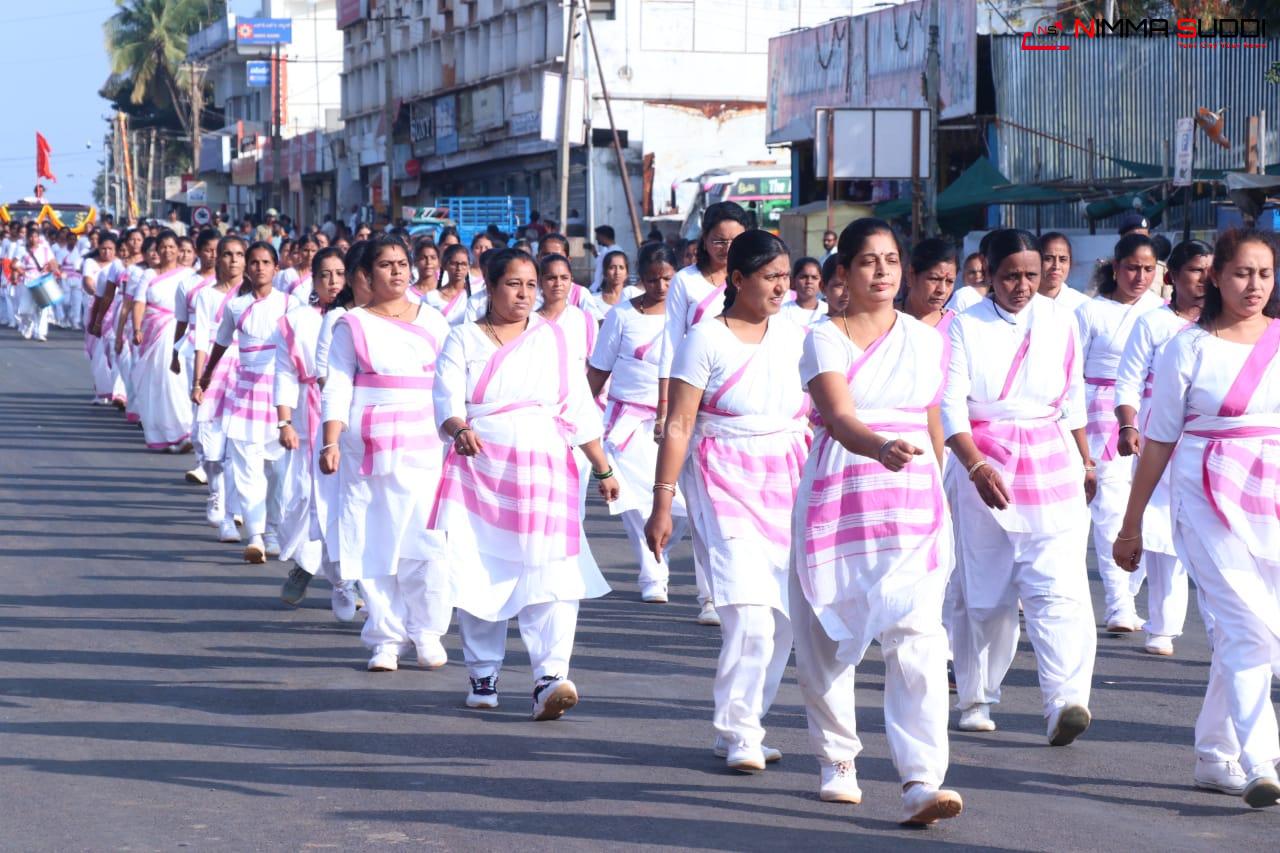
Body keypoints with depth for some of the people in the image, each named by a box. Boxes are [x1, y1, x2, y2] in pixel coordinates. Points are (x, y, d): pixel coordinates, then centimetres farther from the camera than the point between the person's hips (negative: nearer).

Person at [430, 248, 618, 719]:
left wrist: (602, 468, 13)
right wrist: (460, 429, -28)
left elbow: (579, 407, 15)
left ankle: (550, 678, -22)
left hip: (545, 469, 1)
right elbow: (447, 400, -7)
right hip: (480, 467, -1)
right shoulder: (464, 339, 7)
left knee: (551, 573, -13)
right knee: (479, 572, 0)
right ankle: (483, 676, 14)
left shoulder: (552, 337, 14)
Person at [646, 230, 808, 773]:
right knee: (748, 610, -16)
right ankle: (739, 736, -7)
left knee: (784, 612, 0)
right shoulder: (706, 340, -4)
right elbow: (678, 424, -7)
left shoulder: (794, 337, 11)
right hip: (724, 481, -5)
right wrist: (662, 503, -12)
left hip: (788, 480, 5)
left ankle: (742, 725, 13)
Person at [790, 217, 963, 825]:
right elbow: (840, 417, -20)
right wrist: (881, 447, -40)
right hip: (840, 495, -2)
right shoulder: (825, 340, -3)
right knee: (829, 637, 5)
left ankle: (920, 782, -19)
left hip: (914, 500, 2)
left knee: (918, 635, -12)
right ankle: (837, 761, 26)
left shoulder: (926, 340, 11)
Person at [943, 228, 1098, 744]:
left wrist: (1085, 460, 23)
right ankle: (976, 698, 21)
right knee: (986, 592, 4)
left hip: (1053, 465, 1)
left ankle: (1066, 701, -25)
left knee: (1058, 586, -13)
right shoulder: (966, 326, -2)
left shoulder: (1061, 322, 7)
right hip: (985, 464, -1)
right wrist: (976, 465, -22)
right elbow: (951, 405, -8)